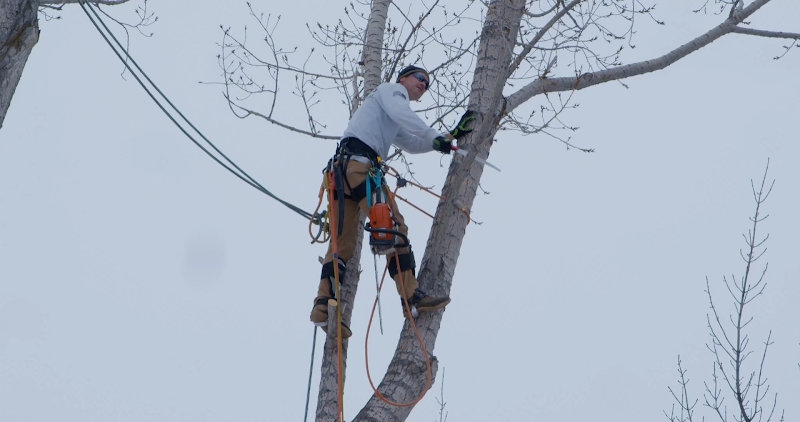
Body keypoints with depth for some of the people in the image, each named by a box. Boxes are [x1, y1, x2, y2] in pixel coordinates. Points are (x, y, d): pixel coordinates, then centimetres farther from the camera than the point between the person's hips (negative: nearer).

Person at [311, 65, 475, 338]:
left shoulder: (394, 125, 39)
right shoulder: (392, 89, 13)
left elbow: (413, 145, 39)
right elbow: (400, 113, -8)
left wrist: (452, 136, 33)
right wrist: (435, 137, -11)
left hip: (341, 169, 10)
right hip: (358, 162, -10)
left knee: (342, 243, 3)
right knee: (394, 227, -15)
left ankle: (324, 306, -6)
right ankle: (412, 297, -21)